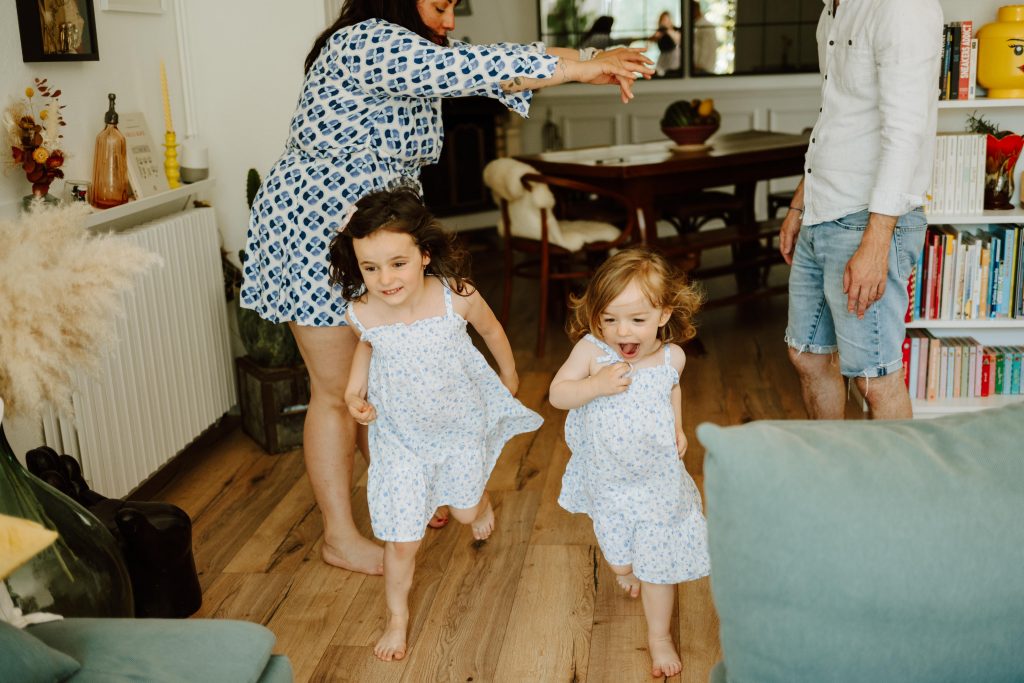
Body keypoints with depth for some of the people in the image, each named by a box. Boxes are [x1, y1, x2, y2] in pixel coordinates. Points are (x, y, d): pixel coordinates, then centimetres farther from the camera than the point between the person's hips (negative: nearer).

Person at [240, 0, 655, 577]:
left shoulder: (417, 52, 7)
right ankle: (340, 538, 15)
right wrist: (575, 69, -30)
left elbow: (493, 67, 0)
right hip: (314, 232, -9)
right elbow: (461, 69, -34)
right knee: (338, 393, 0)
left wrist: (585, 61, -15)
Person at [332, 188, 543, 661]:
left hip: (462, 423, 0)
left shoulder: (456, 297, -28)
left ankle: (482, 503, 64)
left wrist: (508, 374, 12)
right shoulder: (361, 314, -23)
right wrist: (354, 391, -7)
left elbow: (490, 329, -4)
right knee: (400, 538, 0)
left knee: (466, 510, 24)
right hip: (400, 435, 0)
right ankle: (397, 617, 27)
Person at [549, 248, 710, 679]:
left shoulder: (672, 357, -11)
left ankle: (659, 636, 31)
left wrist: (677, 427, 0)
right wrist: (596, 385, -33)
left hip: (658, 480, 0)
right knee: (620, 561, 22)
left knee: (657, 563, 8)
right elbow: (558, 394, -18)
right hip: (606, 479, 0)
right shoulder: (591, 349, -21)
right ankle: (622, 568, 60)